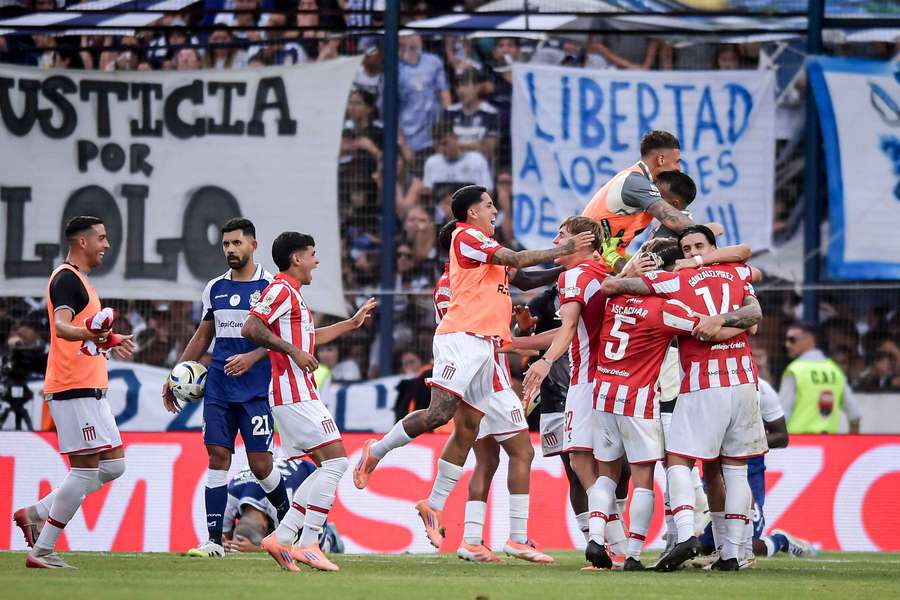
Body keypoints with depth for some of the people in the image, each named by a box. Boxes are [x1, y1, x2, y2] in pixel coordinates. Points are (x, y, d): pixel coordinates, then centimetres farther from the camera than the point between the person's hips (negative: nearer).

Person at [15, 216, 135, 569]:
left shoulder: (77, 280, 20)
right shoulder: (67, 279, -11)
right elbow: (62, 326, -28)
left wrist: (110, 342, 47)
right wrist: (89, 334, -46)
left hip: (91, 390, 10)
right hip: (74, 389, -10)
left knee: (113, 464, 9)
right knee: (86, 470, -10)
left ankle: (36, 513, 12)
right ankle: (42, 551, -7)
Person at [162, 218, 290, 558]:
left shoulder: (270, 286, -3)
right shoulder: (215, 288, 13)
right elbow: (203, 336, 21)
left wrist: (251, 358, -22)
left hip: (256, 387, -4)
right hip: (218, 387, 4)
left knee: (260, 463, -5)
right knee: (218, 456, -3)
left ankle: (287, 516, 22)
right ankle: (214, 540, -5)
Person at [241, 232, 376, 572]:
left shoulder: (292, 293, 23)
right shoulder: (281, 290, -9)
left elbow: (308, 338, 37)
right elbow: (250, 328, -21)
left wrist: (352, 324, 41)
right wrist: (292, 350, -23)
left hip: (295, 394, 11)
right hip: (295, 393, -11)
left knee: (329, 467, 8)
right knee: (335, 461, -12)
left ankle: (282, 537, 2)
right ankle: (308, 544, -16)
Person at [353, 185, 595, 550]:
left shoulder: (486, 244, 26)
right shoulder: (466, 237, -3)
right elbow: (515, 259, -11)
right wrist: (564, 250, -7)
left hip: (485, 343, 10)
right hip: (461, 338, -10)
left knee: (468, 429, 4)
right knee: (440, 413, -20)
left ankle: (434, 506, 6)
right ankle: (376, 451, -2)